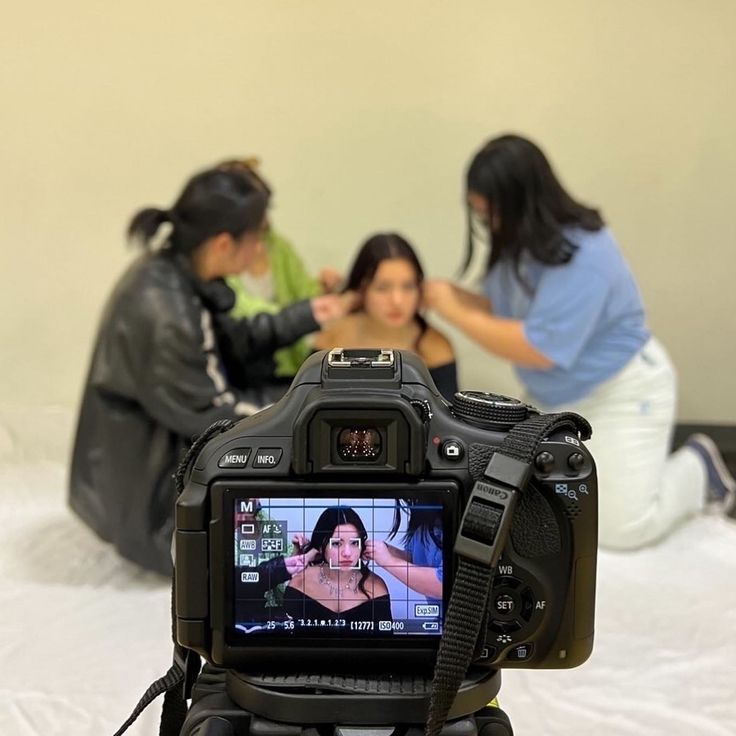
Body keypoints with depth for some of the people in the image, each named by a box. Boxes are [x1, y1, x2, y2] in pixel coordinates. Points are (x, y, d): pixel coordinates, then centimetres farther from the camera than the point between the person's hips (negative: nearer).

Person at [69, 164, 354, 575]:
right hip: (149, 488, -9)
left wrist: (308, 315, 5)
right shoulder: (163, 314, -32)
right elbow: (213, 416, -22)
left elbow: (229, 343, 8)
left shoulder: (174, 271, -5)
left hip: (162, 438, 9)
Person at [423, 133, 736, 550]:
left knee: (622, 530, -6)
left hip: (620, 394, -8)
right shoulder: (517, 243, -4)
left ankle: (698, 469, 20)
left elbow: (540, 348, -34)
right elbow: (502, 313, 2)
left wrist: (455, 313, -29)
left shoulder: (582, 254, -31)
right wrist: (450, 296, -15)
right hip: (557, 402, 8)